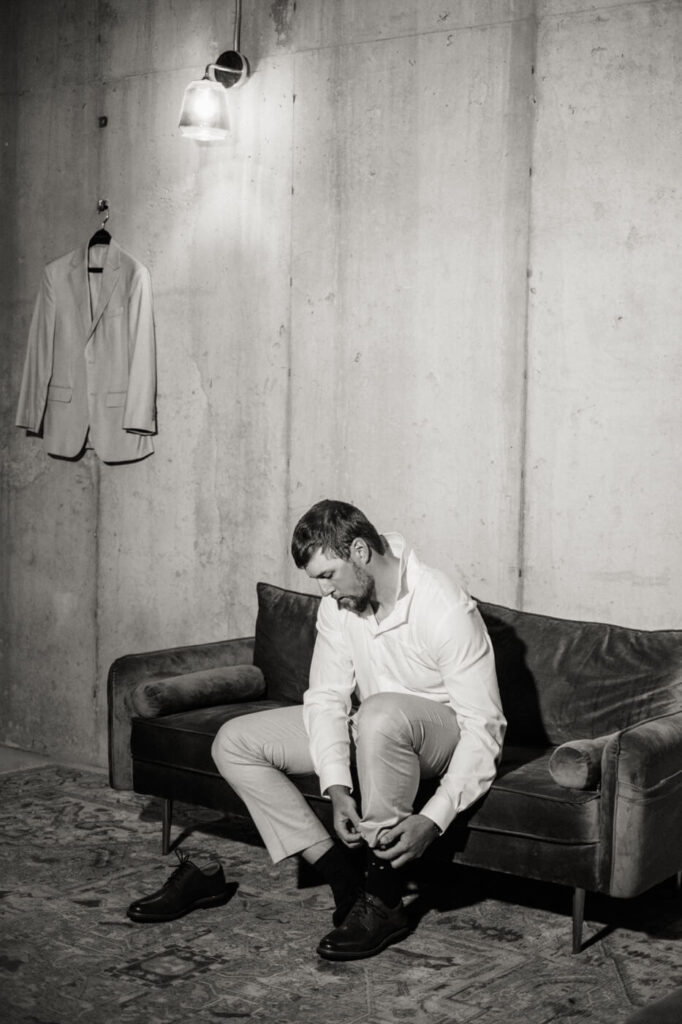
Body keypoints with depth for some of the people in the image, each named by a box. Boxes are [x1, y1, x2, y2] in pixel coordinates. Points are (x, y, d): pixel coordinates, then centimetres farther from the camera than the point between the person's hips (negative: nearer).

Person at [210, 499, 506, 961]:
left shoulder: (446, 609, -27)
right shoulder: (338, 605, -7)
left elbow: (483, 730, -27)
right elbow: (326, 698, -8)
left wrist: (433, 819, -36)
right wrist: (337, 789, -24)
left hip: (446, 735, -7)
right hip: (373, 733, 7)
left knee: (381, 714, -43)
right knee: (234, 743, -7)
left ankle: (384, 901, -28)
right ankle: (346, 879, -13)